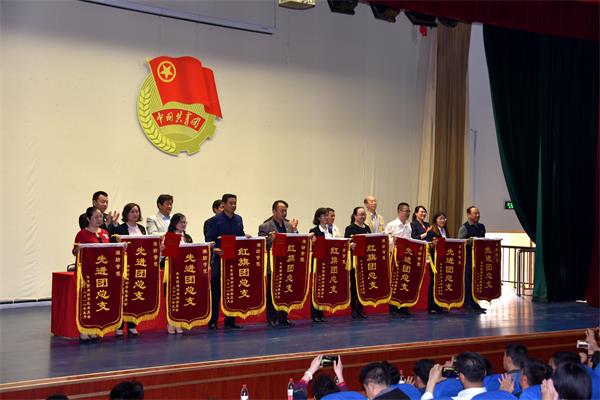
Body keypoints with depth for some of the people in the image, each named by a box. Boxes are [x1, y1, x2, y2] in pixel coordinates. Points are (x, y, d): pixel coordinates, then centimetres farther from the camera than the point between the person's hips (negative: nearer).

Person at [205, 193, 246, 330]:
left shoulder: (239, 219, 12)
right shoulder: (216, 220, -5)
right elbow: (209, 239, -9)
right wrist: (214, 249, -25)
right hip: (220, 259, -5)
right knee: (216, 291, 0)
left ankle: (230, 320, 17)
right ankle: (213, 321, 7)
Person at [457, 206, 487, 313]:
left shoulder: (481, 227, 16)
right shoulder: (464, 227, -5)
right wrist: (470, 241, -23)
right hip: (468, 257, -7)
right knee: (468, 280, -5)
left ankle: (474, 303, 16)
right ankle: (467, 303, 0)